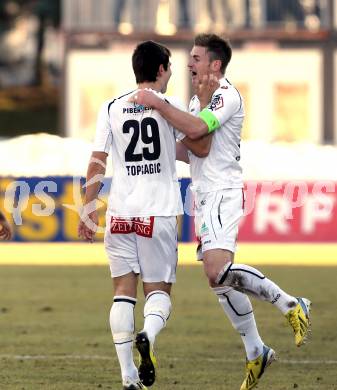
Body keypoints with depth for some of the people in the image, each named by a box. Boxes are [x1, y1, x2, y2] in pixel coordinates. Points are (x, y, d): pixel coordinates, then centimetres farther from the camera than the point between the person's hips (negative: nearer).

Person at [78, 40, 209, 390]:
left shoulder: (111, 108, 4)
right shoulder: (170, 106, -2)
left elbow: (97, 164, 3)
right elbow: (199, 148, 8)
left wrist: (88, 210, 9)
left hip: (119, 212, 2)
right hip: (158, 211, -2)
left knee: (123, 290, 7)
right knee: (158, 289, 7)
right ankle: (148, 334, -27)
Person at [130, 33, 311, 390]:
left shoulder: (226, 95, -10)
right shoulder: (197, 99, 20)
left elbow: (196, 128, -26)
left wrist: (157, 104, -21)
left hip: (222, 193, -10)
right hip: (205, 196, 10)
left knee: (218, 270, -26)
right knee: (219, 280, 8)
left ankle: (290, 305, -15)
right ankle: (255, 352, 16)